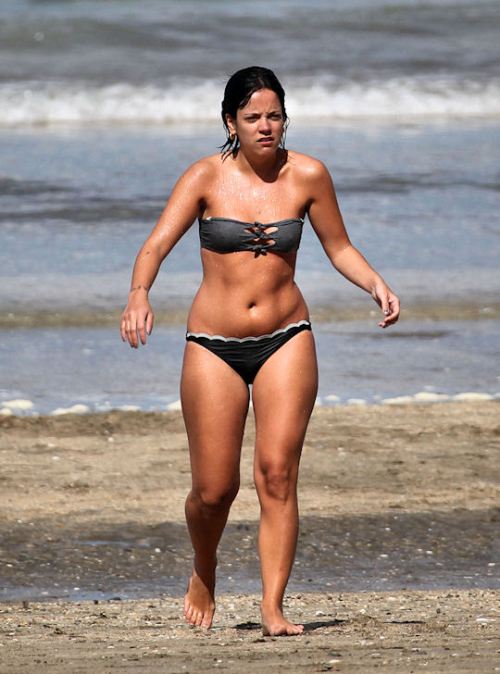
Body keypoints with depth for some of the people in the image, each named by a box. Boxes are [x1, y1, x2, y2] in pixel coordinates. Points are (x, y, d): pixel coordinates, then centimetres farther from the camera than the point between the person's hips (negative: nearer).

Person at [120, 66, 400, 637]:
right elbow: (156, 245, -14)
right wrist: (139, 295, -34)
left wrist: (375, 284, -8)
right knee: (214, 489, 0)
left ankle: (272, 607, -10)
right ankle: (204, 576, 31)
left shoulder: (307, 176, -1)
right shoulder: (207, 177, -6)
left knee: (277, 473, -13)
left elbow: (339, 248, 11)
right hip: (214, 346, -1)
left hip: (285, 341, 1)